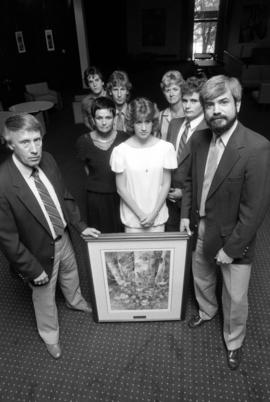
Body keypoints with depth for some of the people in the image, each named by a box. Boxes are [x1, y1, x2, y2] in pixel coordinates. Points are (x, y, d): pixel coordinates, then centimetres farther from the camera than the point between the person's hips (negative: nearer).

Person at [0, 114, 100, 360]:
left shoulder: (47, 160, -14)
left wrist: (80, 226, 0)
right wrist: (33, 270, -17)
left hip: (63, 238, 6)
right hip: (40, 250, -5)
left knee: (71, 275, 32)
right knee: (45, 296, 20)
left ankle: (75, 301, 66)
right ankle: (50, 336, 51)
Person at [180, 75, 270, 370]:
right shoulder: (199, 140, -5)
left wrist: (231, 248, -19)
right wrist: (186, 213, 2)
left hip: (232, 237, -5)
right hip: (200, 230, 6)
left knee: (235, 297, 14)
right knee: (201, 279, 27)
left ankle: (234, 342, 44)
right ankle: (207, 311, 59)